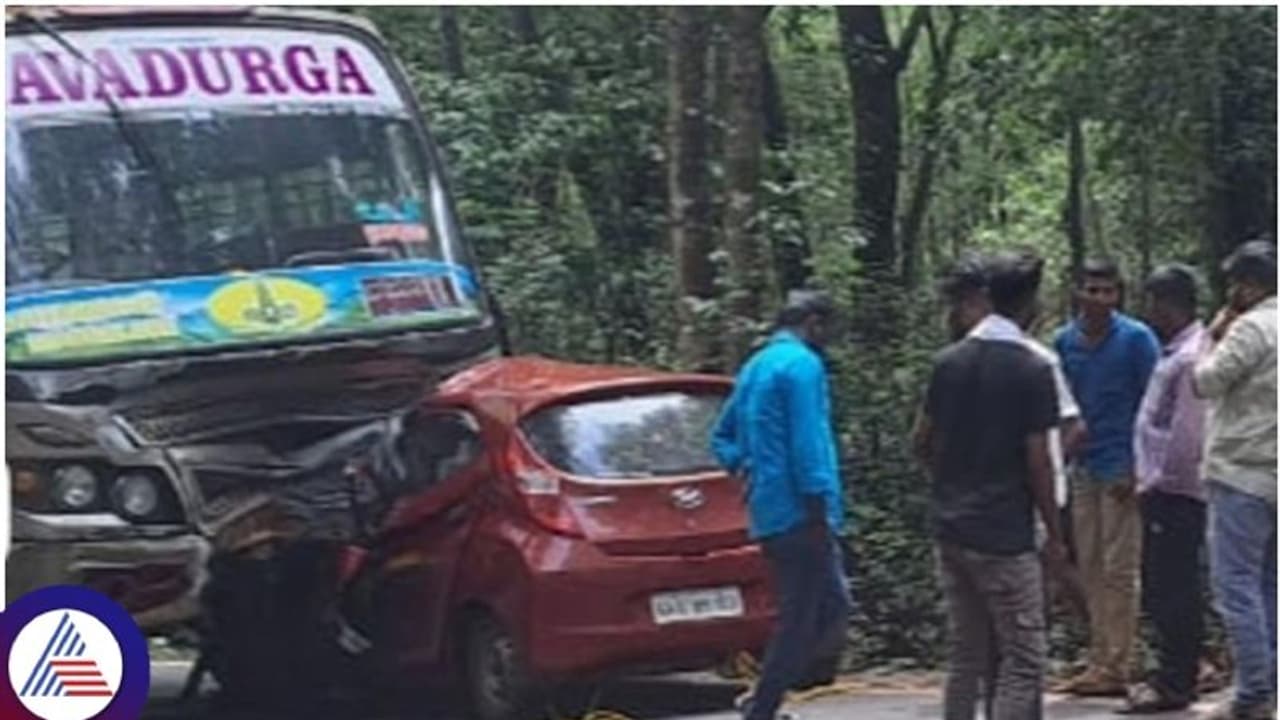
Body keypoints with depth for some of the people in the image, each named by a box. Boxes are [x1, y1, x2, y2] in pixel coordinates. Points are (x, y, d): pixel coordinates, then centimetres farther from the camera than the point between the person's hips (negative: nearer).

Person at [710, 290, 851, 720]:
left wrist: (745, 470, 11)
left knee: (831, 606, 14)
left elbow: (723, 437, 24)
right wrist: (819, 514, -17)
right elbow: (807, 443, -18)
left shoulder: (755, 366, 18)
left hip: (768, 515, 10)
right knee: (801, 621, -4)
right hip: (798, 513, -10)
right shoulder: (802, 365, -11)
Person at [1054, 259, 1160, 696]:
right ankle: (1098, 662, 13)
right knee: (1090, 569, 8)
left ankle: (1116, 669, -2)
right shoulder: (1065, 341, 9)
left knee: (1118, 570, -4)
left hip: (1121, 467, -6)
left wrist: (1136, 468, -11)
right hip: (1083, 468, 6)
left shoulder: (1137, 339, -6)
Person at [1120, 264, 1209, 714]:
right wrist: (1148, 478, 16)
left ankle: (1174, 683, 1)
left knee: (1171, 590, -5)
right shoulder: (1174, 353, 14)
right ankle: (1172, 673, 24)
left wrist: (1156, 482, -15)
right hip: (1163, 490, 10)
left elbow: (1186, 436, -22)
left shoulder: (1190, 358, -19)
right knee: (1161, 588, 16)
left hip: (1175, 492, -10)